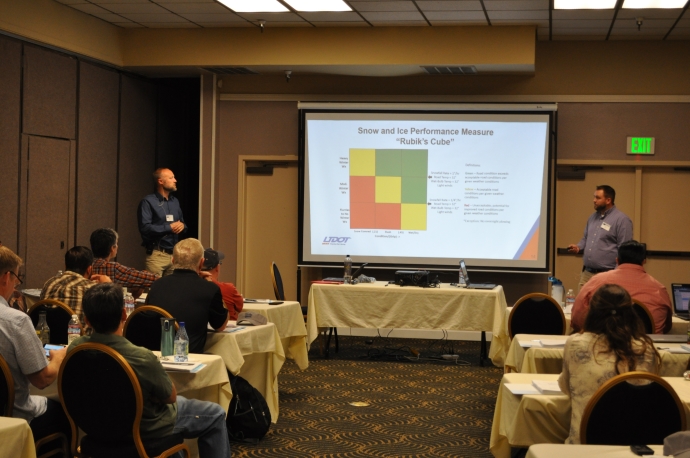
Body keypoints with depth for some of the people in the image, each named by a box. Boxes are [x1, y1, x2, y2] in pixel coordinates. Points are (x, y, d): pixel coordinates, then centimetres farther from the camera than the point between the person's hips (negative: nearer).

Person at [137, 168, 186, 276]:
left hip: (175, 254, 6)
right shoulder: (148, 202, -6)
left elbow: (182, 223, 23)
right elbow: (145, 228, -15)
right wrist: (169, 227, -14)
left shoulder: (175, 202, 16)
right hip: (157, 254, -6)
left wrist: (182, 226, -2)